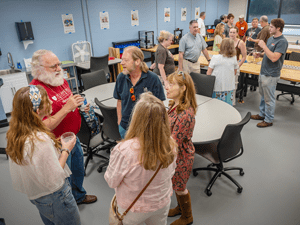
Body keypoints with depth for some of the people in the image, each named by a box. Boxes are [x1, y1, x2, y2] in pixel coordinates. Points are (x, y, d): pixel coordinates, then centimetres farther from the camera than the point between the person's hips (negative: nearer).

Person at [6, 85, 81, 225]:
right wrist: (65, 151, -18)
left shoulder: (15, 134, -7)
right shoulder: (41, 140, -35)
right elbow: (54, 182, -28)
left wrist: (57, 146, 0)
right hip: (53, 199, -8)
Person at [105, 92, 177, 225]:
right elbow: (170, 173, -4)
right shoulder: (170, 144, -23)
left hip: (134, 209, -2)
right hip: (162, 204, 3)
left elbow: (111, 182, -19)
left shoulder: (124, 150, -37)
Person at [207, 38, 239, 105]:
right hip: (229, 87, 3)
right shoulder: (234, 59, -2)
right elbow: (234, 73, 10)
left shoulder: (215, 58, -10)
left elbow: (208, 73, -6)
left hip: (216, 87, -3)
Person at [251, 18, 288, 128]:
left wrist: (264, 46, -22)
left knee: (269, 98, 2)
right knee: (263, 95, 20)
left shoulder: (282, 41, -18)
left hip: (271, 75, -9)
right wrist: (260, 54, 2)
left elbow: (274, 57, -27)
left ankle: (268, 120, 15)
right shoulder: (271, 38, 9)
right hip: (263, 72, 9)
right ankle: (262, 114, 35)